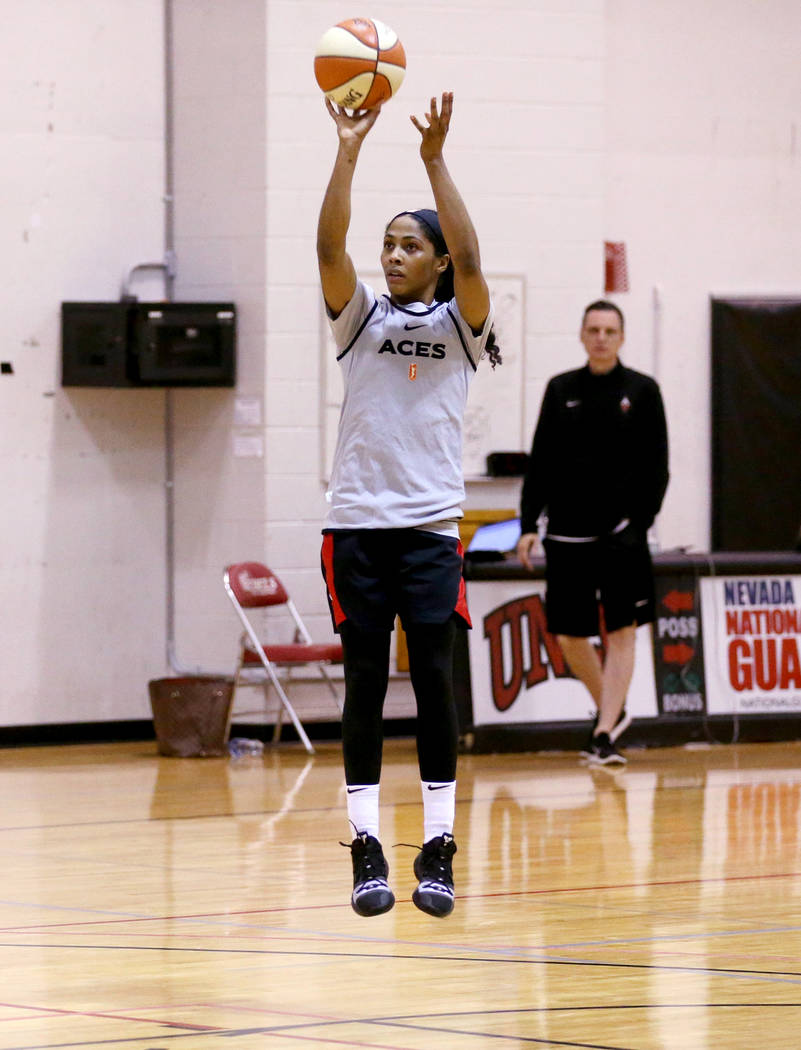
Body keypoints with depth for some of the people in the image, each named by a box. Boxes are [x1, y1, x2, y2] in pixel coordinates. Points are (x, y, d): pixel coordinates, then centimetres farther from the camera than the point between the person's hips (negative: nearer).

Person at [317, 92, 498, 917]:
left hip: (431, 524, -1)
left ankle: (437, 850, 0)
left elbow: (469, 258, -13)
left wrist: (435, 159, -19)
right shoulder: (360, 317, 10)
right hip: (357, 522, 1)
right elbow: (330, 247, -7)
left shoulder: (458, 323, 6)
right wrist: (348, 150, -16)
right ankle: (366, 851, 1)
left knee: (433, 679, -4)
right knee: (365, 682, 0)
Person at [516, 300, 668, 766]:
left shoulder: (642, 391, 2)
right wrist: (529, 525, 3)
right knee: (569, 636, 6)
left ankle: (604, 735, -5)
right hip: (567, 535, 3)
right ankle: (611, 711, 28)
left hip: (620, 535, -3)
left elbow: (656, 467, 0)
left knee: (621, 634, -5)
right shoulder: (561, 390, 8)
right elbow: (541, 463, 9)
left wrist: (639, 523, -10)